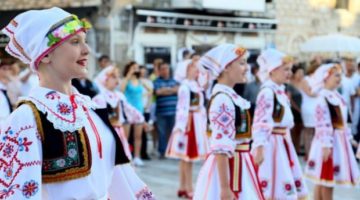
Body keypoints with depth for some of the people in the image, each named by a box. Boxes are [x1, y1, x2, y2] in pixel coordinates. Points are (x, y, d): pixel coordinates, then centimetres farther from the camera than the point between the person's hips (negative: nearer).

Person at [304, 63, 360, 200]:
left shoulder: (336, 97, 12)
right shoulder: (323, 98, -17)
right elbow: (323, 124, -23)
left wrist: (348, 137, 20)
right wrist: (326, 145, -27)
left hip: (338, 140, 9)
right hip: (329, 141, -9)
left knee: (325, 179, 13)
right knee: (326, 178, -2)